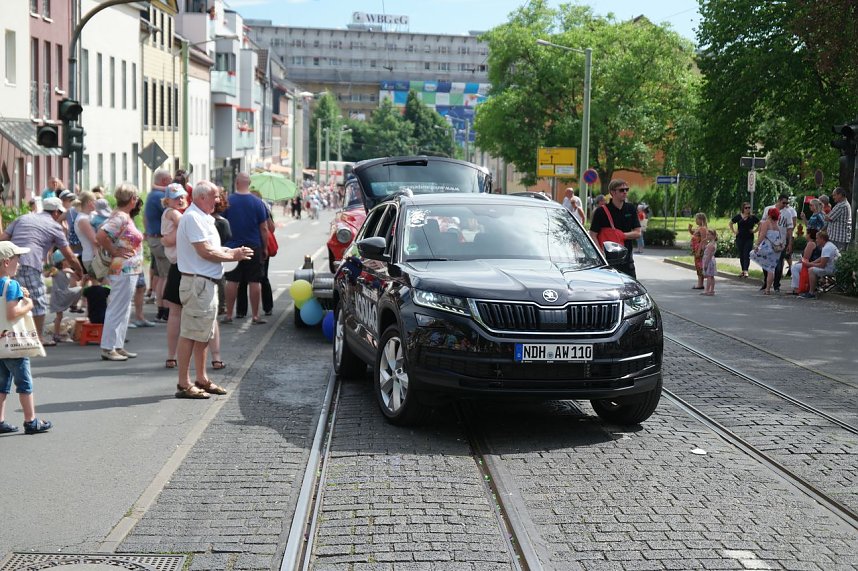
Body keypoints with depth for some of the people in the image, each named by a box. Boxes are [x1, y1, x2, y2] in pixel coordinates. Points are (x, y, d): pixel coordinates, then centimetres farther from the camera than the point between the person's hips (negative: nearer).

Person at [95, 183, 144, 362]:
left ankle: (118, 346, 20)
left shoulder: (125, 216, 12)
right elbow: (100, 235, -27)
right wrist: (114, 251, -16)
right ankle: (108, 348, 0)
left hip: (129, 270, 10)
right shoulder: (120, 217, -16)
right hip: (124, 269, -10)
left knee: (124, 309, 14)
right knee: (117, 310, -5)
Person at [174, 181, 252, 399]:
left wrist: (231, 251, 6)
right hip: (197, 282, -11)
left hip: (206, 283, 11)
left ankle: (201, 380, 25)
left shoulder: (202, 218, 18)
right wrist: (233, 256, -10)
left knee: (203, 334, 16)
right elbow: (205, 252, -20)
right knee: (190, 333, -7)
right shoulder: (193, 218, -15)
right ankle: (183, 384, -4)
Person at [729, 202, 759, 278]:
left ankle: (746, 271, -15)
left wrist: (755, 230, 0)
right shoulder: (738, 217, 2)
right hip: (739, 238, 2)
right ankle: (743, 270, 17)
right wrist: (734, 232, 8)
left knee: (747, 255, -10)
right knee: (741, 255, 7)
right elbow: (731, 223, 16)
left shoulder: (753, 217, -2)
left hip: (749, 238, -2)